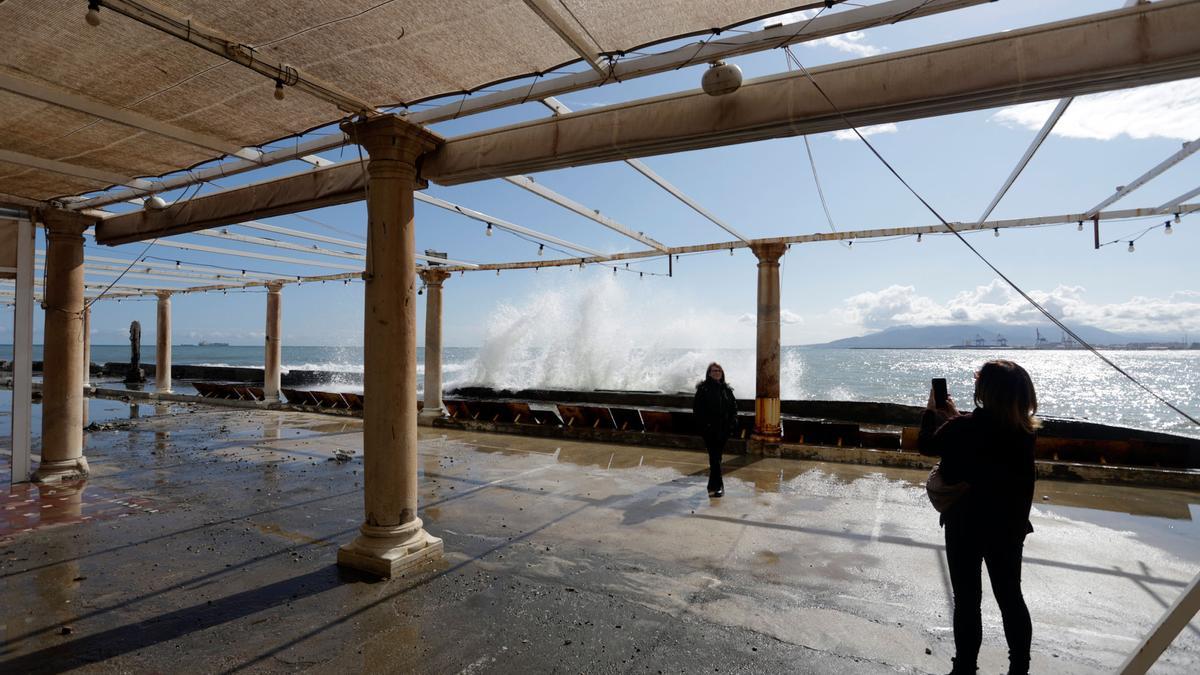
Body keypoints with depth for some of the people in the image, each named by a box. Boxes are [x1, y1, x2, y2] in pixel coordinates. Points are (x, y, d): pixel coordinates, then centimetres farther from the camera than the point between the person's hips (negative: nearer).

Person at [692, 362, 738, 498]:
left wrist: (732, 422, 0)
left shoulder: (727, 389, 9)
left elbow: (734, 406, 13)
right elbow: (697, 408, -5)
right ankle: (717, 486, -2)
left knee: (717, 456, 13)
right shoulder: (703, 389, -3)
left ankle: (713, 485, 27)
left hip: (723, 429, 4)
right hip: (709, 429, -4)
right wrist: (703, 424, -13)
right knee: (714, 457, -6)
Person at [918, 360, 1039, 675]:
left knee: (966, 601, 10)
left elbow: (926, 445, -4)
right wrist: (954, 417, 16)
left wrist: (931, 411, 9)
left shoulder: (961, 428, -23)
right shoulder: (1023, 430, -8)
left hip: (965, 526, -4)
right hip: (1009, 526, 5)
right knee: (1010, 597, 20)